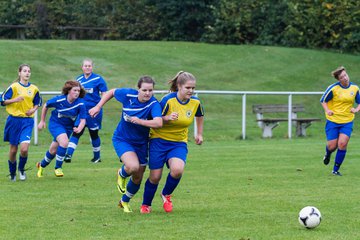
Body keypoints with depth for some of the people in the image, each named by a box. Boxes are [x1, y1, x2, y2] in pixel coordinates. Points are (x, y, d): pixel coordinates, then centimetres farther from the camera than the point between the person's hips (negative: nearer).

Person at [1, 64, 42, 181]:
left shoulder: (34, 89, 5)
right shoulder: (14, 87, -5)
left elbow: (38, 102, 20)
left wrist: (33, 110, -1)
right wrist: (15, 100, -19)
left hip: (28, 121, 1)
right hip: (14, 120, -1)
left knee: (24, 149, -14)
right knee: (13, 149, 6)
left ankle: (21, 169, 13)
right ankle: (12, 173, 26)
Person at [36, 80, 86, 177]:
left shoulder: (80, 104, -20)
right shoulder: (59, 100, -22)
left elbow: (83, 120, -18)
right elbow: (46, 106, -4)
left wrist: (79, 129, -39)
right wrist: (42, 121, 2)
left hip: (68, 127, 3)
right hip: (55, 123, -3)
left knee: (53, 151, 13)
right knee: (64, 142, -29)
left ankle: (42, 165, 43)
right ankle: (58, 168, -12)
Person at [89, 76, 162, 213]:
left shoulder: (153, 104, -22)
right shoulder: (128, 95, -16)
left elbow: (158, 123, -40)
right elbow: (111, 92, 6)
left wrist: (138, 120, -36)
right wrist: (98, 107, 3)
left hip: (141, 143, 2)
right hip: (122, 139, -1)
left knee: (138, 178, 11)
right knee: (133, 166, -29)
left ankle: (125, 201, 40)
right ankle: (122, 174, 9)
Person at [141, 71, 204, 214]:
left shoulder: (195, 102, -5)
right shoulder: (168, 100, -17)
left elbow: (199, 116, 19)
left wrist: (199, 134, 20)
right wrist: (168, 118, -28)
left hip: (179, 143, 2)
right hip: (159, 139, -2)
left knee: (177, 170, -26)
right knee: (155, 177, -4)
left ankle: (166, 195, 5)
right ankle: (146, 205, 23)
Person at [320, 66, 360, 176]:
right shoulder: (333, 88, -11)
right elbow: (323, 100, 0)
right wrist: (327, 110, -18)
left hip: (347, 122, 2)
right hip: (333, 120, -2)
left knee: (342, 144, -14)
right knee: (332, 146, -2)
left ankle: (336, 170, 0)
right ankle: (327, 154, 38)